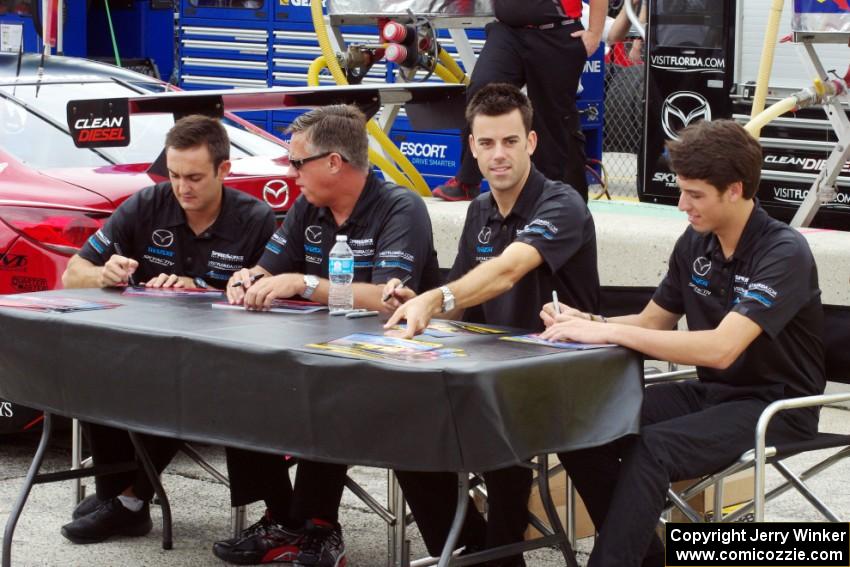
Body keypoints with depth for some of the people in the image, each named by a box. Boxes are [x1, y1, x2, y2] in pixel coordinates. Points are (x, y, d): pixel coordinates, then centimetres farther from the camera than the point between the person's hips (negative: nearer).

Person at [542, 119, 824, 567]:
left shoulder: (783, 253, -20)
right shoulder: (695, 243, 1)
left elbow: (721, 349, -32)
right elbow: (652, 323, 13)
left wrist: (609, 331, -31)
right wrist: (586, 323, -8)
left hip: (776, 404, -7)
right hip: (710, 392, 7)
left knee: (652, 447, -32)